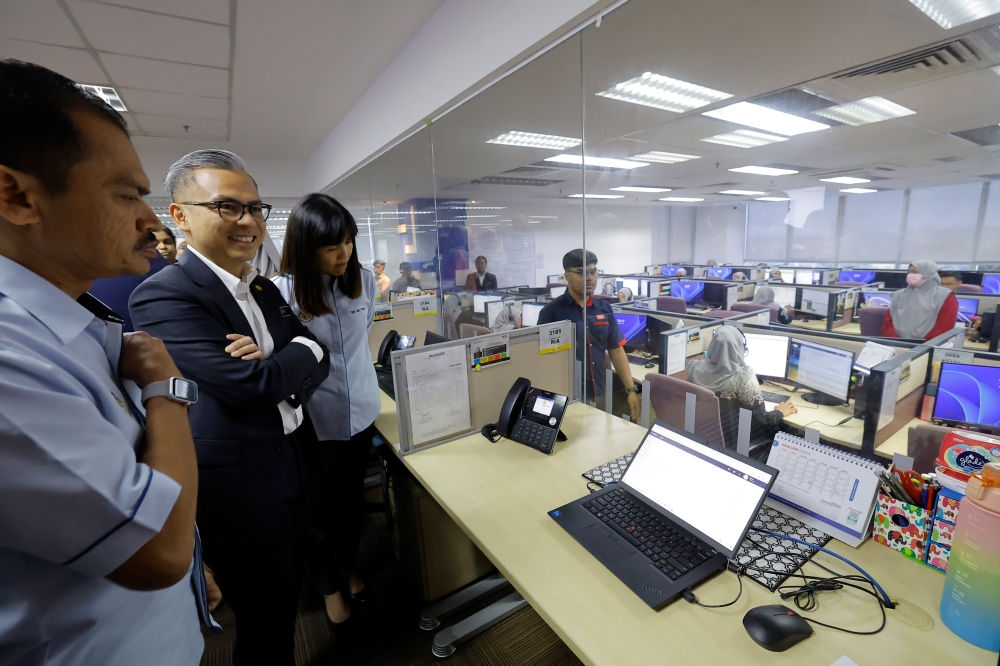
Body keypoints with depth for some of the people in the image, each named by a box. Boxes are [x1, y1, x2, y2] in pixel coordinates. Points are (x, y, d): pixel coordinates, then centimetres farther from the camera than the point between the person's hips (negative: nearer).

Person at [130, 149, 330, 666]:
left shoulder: (265, 290, 6)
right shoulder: (164, 296, -19)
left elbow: (318, 359, 2)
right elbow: (252, 385, -29)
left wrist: (278, 364, -18)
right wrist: (301, 349, -11)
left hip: (287, 464, 7)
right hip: (241, 487, -7)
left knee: (289, 592, 27)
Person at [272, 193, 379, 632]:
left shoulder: (365, 281, -5)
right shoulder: (281, 292, -18)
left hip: (361, 410, 4)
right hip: (314, 420, -3)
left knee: (352, 498, 23)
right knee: (320, 507, 17)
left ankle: (349, 565, 51)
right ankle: (329, 586, 44)